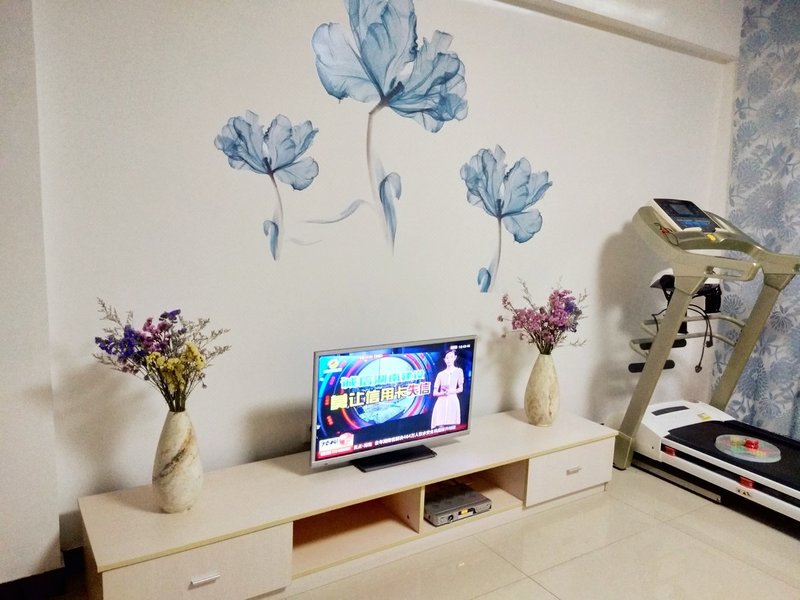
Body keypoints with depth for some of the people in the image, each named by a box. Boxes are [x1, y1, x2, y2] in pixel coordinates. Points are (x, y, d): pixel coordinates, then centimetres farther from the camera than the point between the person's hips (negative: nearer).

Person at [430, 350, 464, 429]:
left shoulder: (459, 371, 5)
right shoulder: (440, 374, 6)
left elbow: (461, 389, 7)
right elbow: (434, 393, 5)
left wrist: (451, 391, -11)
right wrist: (443, 393, -15)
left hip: (453, 401, 0)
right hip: (441, 403, 1)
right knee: (440, 427, -7)